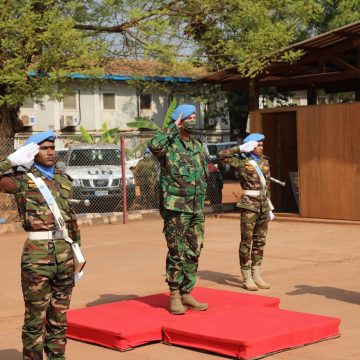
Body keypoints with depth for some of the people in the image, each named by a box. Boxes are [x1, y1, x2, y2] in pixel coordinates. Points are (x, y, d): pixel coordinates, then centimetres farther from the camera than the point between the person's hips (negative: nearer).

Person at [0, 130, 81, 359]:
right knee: (35, 317, 0)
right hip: (37, 254, -5)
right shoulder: (23, 179, -2)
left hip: (64, 254, 5)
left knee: (59, 316, 12)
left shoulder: (64, 181, 14)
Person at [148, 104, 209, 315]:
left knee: (193, 253, 9)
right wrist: (173, 128, -21)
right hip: (176, 208, -6)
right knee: (177, 253, -2)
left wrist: (201, 200, 13)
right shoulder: (169, 144, -7)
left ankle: (187, 293, 18)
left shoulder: (198, 145, 14)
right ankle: (174, 296, 7)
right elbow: (154, 145, -32)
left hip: (197, 209, 7)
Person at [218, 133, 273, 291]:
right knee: (246, 241, -2)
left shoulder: (265, 161, 13)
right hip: (249, 204, -6)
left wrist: (269, 206, 16)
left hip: (263, 204, 6)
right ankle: (247, 278, 3)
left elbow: (267, 185, 17)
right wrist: (241, 148, -12)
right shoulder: (242, 161, -4)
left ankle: (257, 276, 16)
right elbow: (222, 155, -15)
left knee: (260, 241, 9)